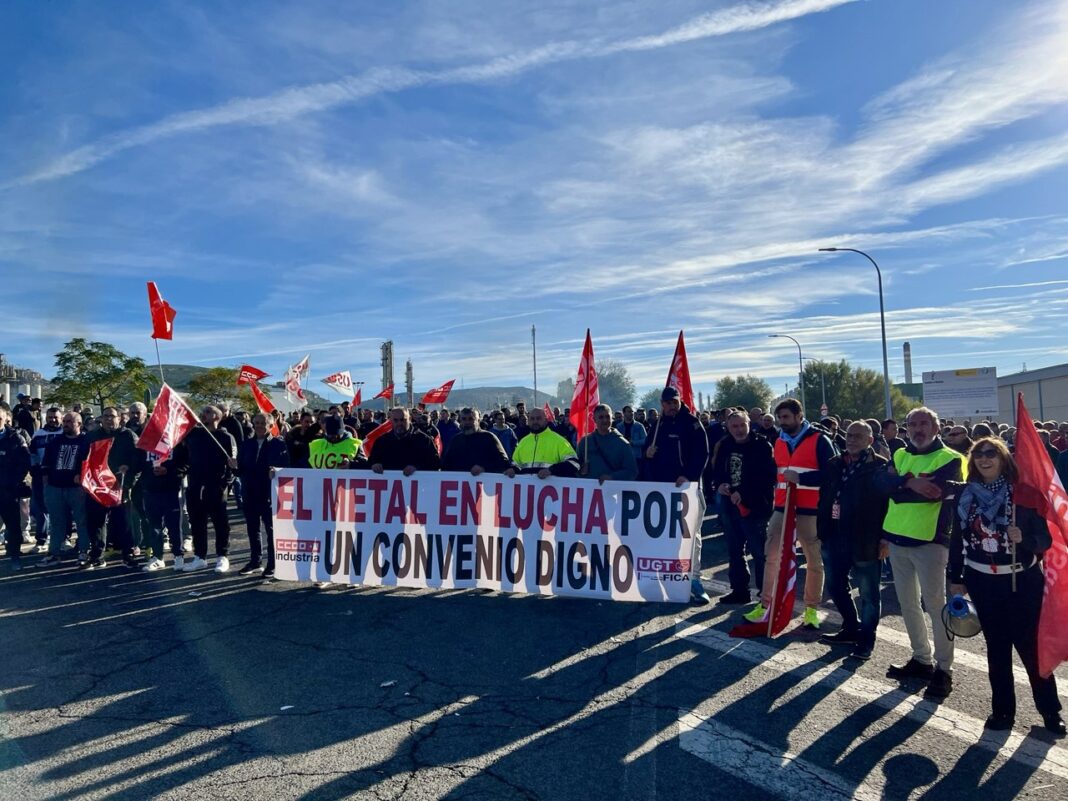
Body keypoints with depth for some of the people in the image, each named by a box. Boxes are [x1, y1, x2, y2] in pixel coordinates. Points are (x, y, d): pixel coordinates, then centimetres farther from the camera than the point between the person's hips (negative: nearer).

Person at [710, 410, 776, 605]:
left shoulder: (762, 446, -10)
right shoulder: (725, 446, 7)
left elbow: (768, 477, -16)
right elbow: (717, 471, 15)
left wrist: (743, 493, -20)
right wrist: (719, 485, -6)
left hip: (754, 506, -6)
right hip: (730, 505, 6)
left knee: (759, 551, -1)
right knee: (734, 551, 15)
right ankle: (739, 589, 28)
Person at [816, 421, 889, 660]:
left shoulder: (881, 466, -7)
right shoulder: (834, 464, 10)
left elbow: (889, 504, -10)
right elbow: (823, 498, 14)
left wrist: (885, 539, -14)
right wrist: (821, 532, 12)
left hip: (865, 542, -6)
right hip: (834, 538, 6)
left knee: (868, 593, 7)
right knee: (835, 586, 16)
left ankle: (866, 638, 20)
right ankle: (851, 628, 34)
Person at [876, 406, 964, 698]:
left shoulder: (950, 458, -6)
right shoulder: (900, 455, 11)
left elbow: (934, 491, -23)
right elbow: (880, 482, -7)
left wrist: (898, 484, -12)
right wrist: (910, 482, -23)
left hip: (929, 540, -6)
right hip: (897, 538, 6)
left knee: (935, 603, 1)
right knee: (907, 603, 15)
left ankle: (943, 669, 14)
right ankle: (922, 659, 29)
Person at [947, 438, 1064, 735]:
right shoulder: (965, 494, -1)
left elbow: (1046, 539, -7)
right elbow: (957, 538, 4)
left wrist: (1024, 538, -28)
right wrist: (956, 578, 6)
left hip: (1022, 581, -2)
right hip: (982, 582, 2)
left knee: (1030, 645, 7)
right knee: (996, 647, 12)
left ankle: (1050, 708, 27)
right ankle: (1002, 708, 24)